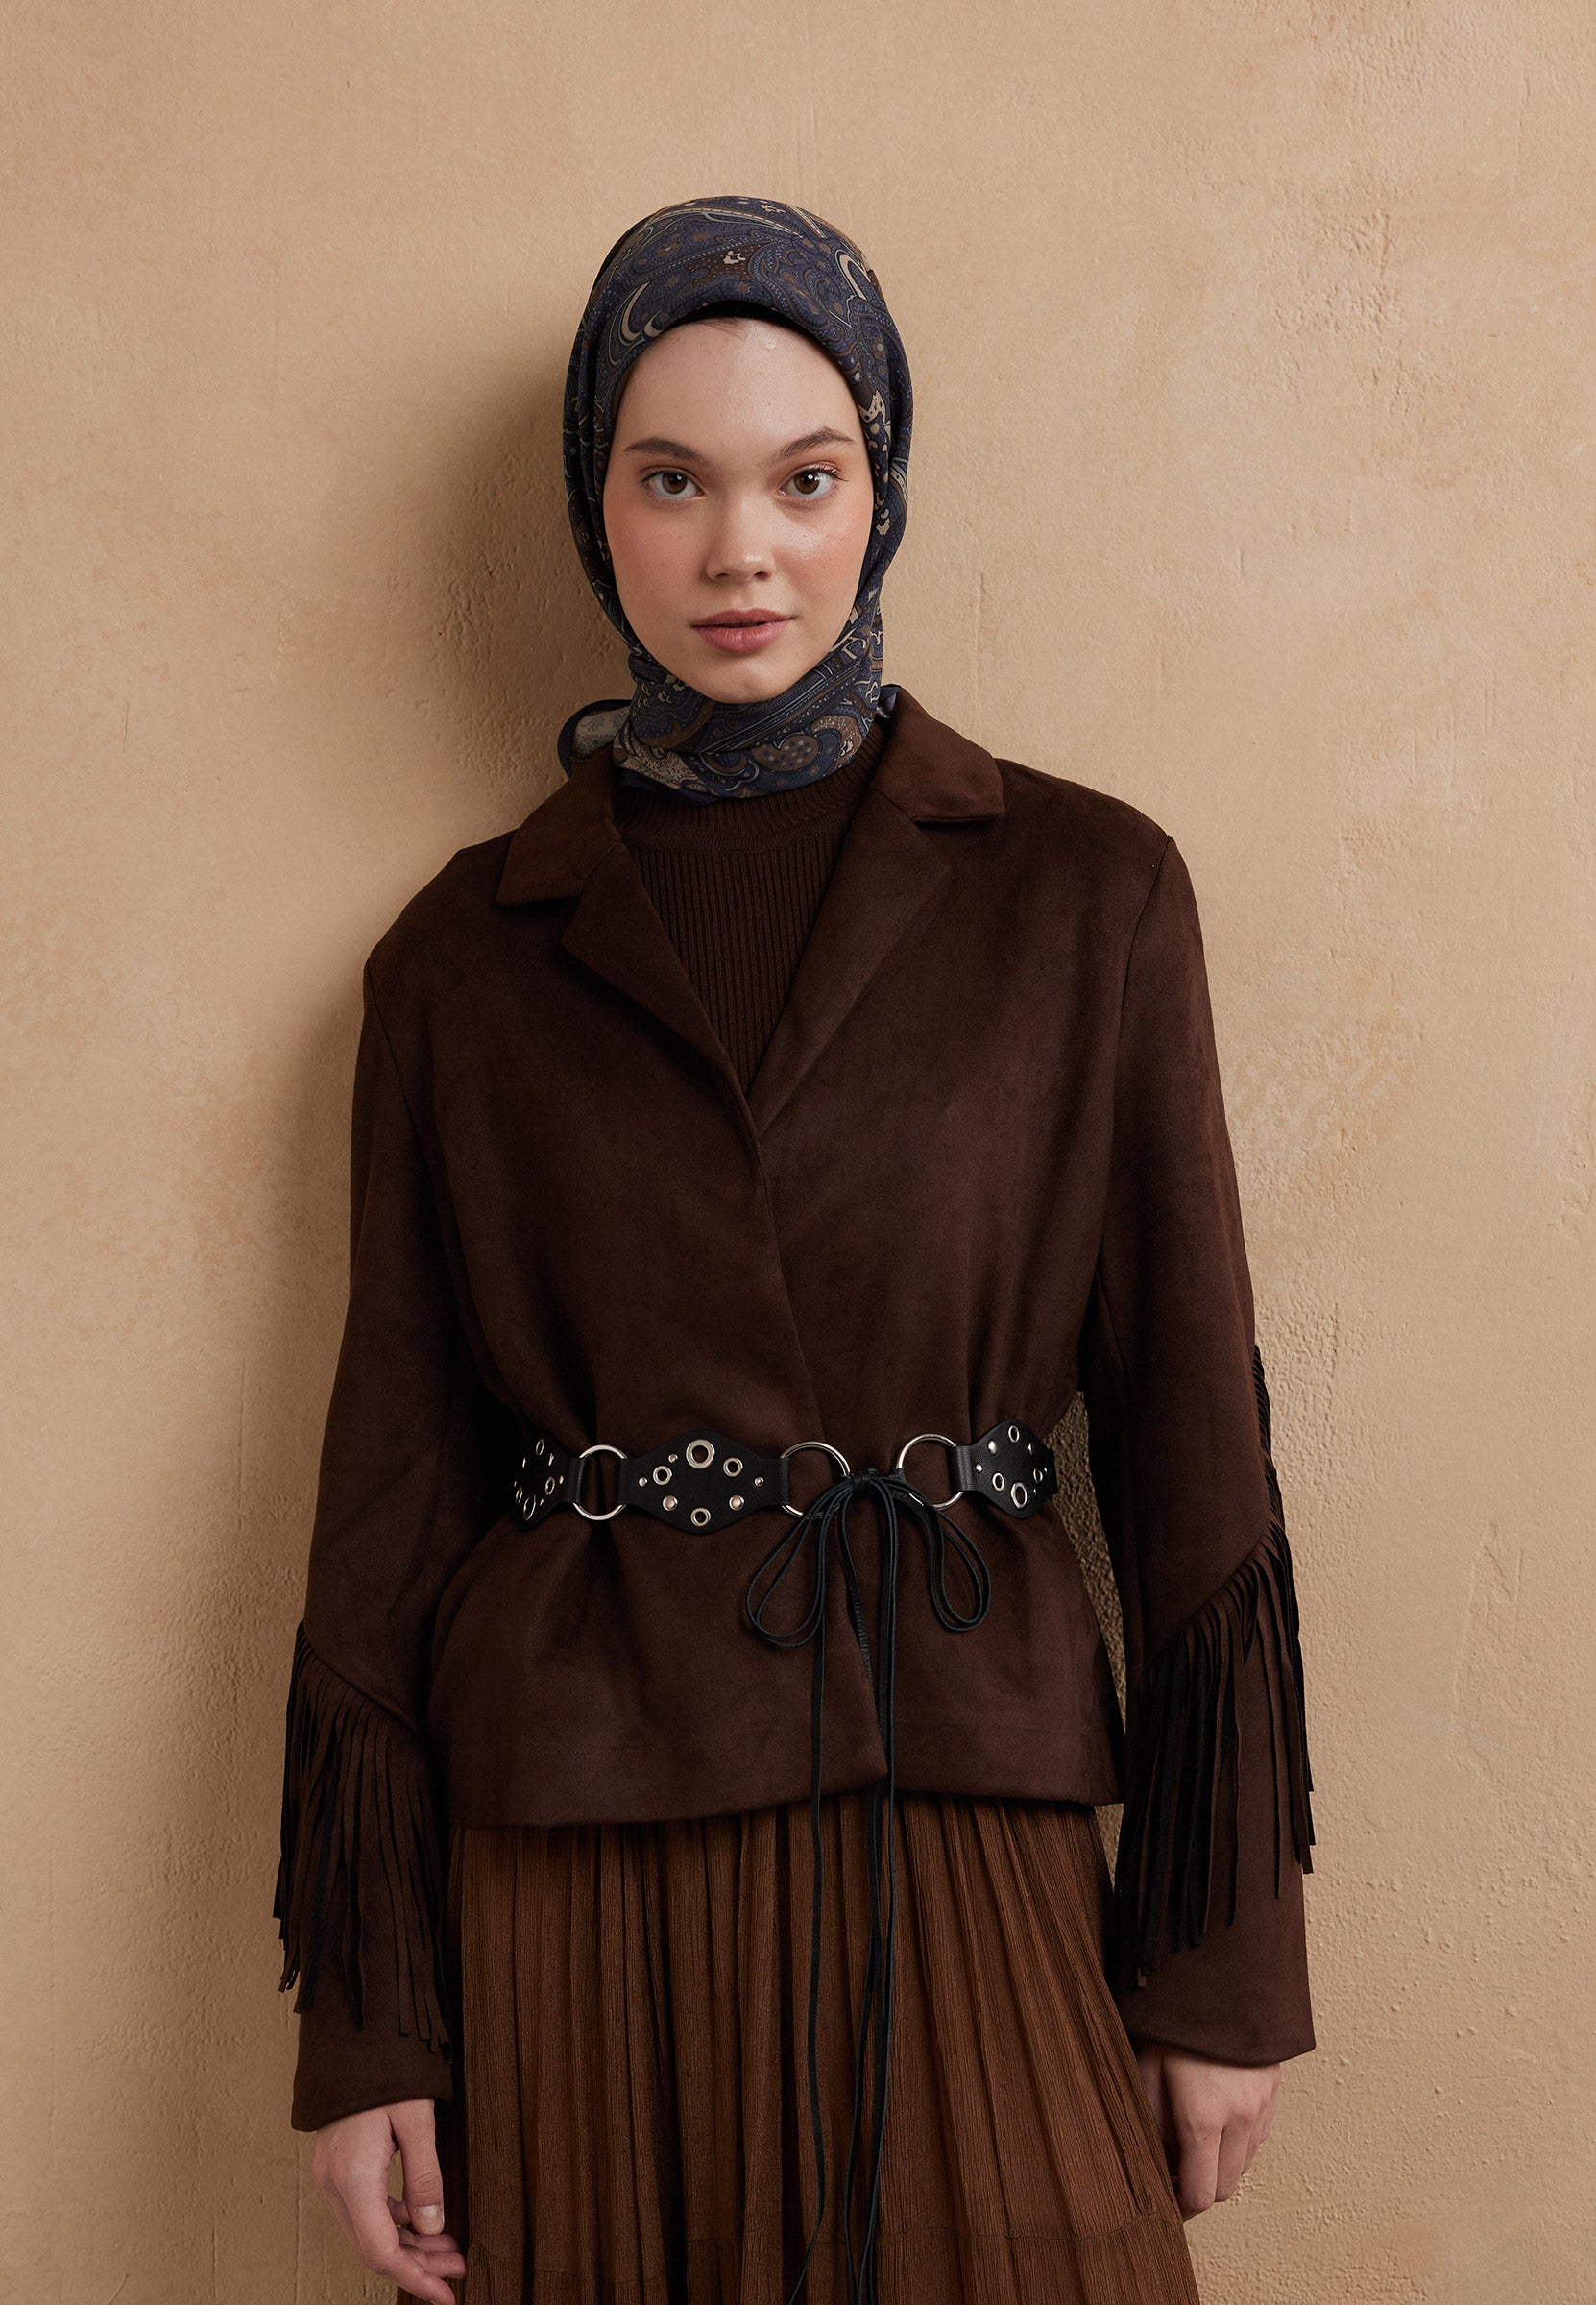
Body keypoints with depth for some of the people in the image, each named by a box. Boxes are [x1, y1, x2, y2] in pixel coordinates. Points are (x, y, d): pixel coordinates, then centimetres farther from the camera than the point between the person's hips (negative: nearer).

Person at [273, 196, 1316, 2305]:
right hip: (577, 1870, 1)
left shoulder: (1083, 892, 0)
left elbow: (1188, 1423, 2)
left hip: (966, 1846, 0)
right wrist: (364, 2018, 2)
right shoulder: (469, 956, 3)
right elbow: (397, 1472, 4)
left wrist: (1231, 1956, 1)